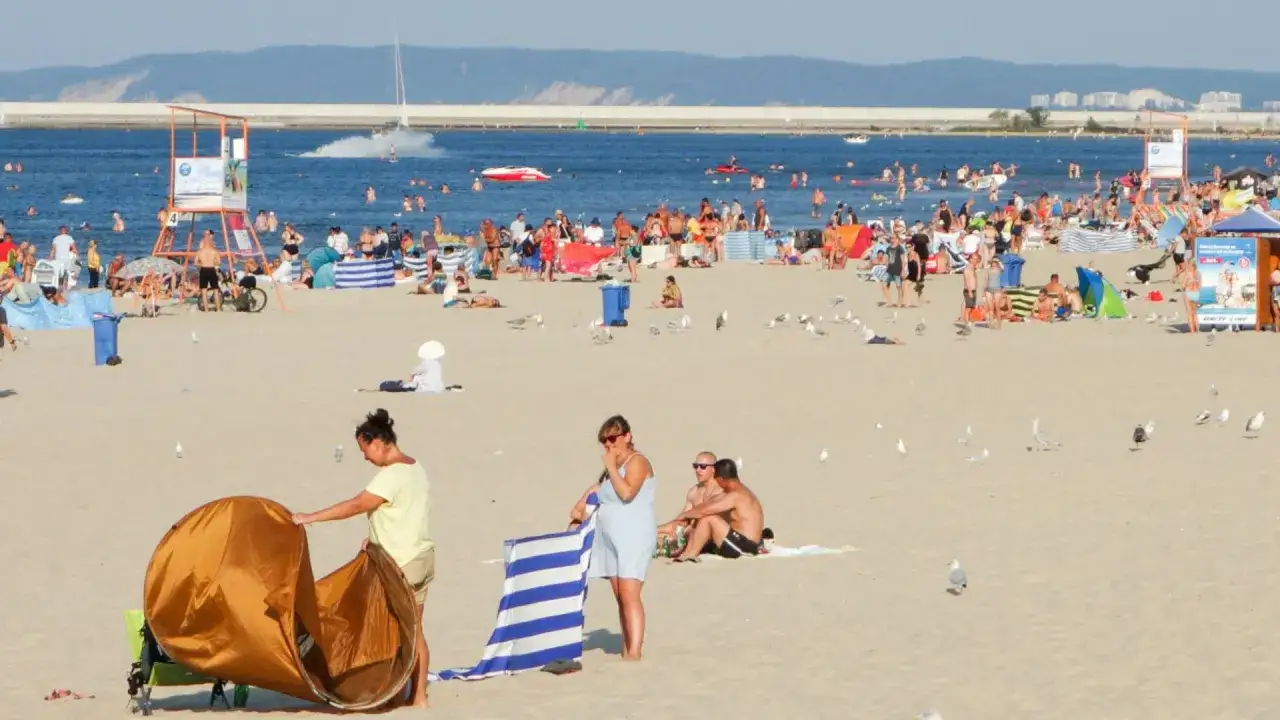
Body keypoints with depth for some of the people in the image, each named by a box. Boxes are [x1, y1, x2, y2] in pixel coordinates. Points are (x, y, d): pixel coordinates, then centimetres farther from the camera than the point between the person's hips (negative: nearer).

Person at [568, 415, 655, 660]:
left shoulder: (637, 461, -7)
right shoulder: (613, 466, 18)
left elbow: (626, 492, -21)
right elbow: (598, 487, 33)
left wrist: (611, 466, -13)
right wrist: (581, 504, 15)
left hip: (634, 538, -9)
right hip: (611, 539, 9)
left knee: (629, 596, -16)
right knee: (620, 598, 6)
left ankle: (635, 652, -20)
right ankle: (627, 650, 7)